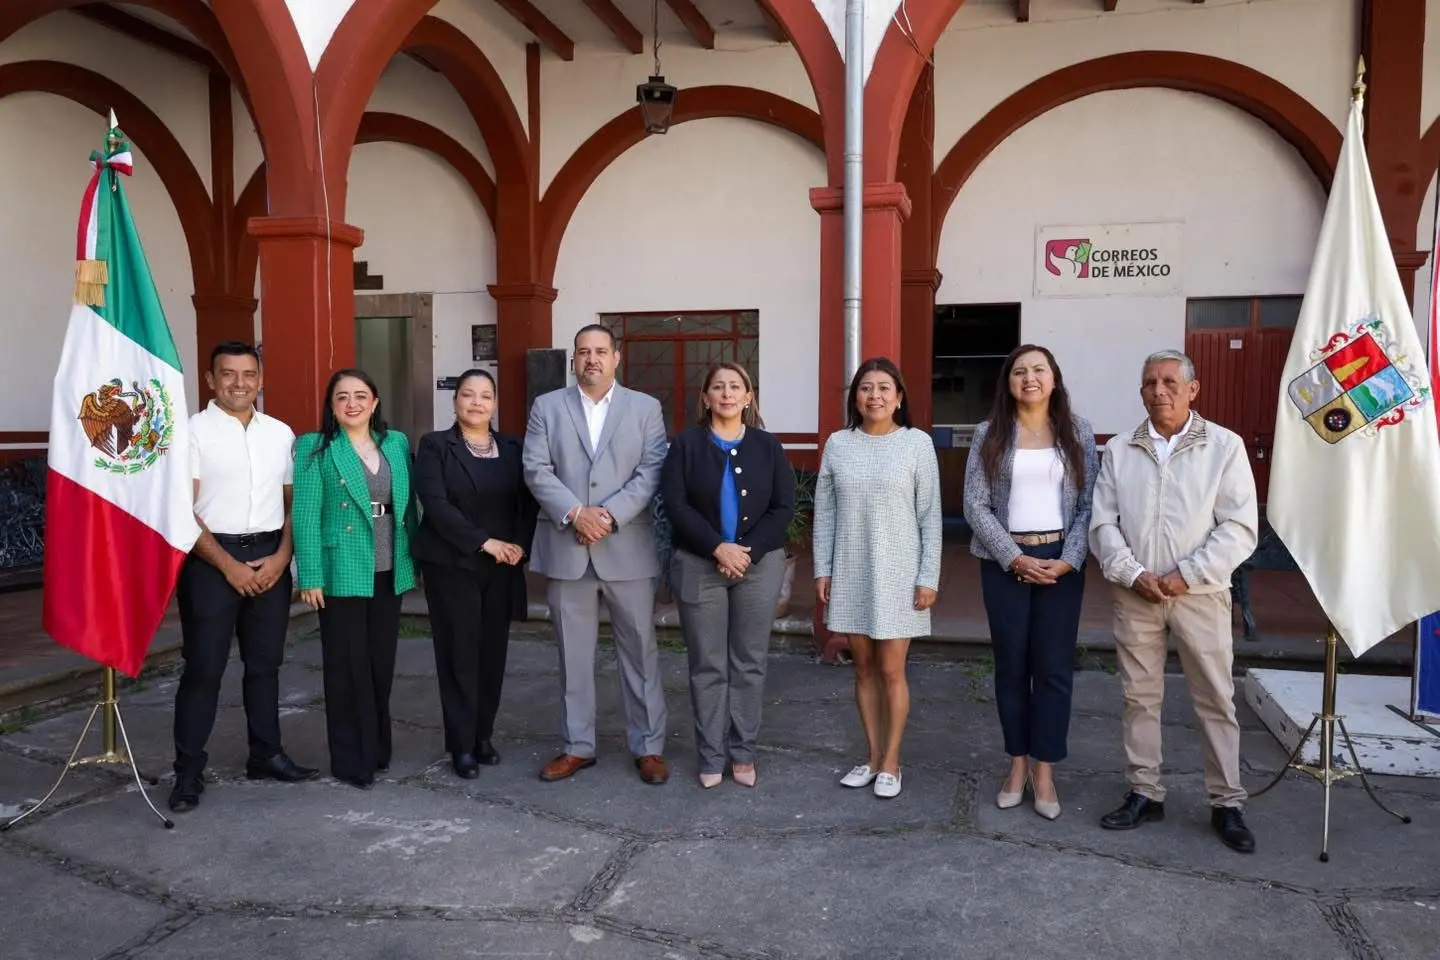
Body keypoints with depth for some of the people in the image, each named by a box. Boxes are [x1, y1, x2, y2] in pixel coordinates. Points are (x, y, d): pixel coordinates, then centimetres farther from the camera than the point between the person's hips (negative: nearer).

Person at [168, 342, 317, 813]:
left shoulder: (281, 433, 9)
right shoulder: (192, 432, -4)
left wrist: (281, 556, -2)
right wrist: (228, 564, -13)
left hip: (270, 558, 4)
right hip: (211, 558, -4)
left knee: (265, 663, 13)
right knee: (204, 667, 0)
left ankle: (266, 754, 26)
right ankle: (188, 771, 12)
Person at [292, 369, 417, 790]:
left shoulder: (397, 444, 9)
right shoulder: (314, 448, -3)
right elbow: (305, 515, -8)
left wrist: (414, 560, 8)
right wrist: (311, 576, -13)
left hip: (390, 573, 4)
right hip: (343, 574, -4)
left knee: (382, 663, 12)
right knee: (348, 667, 3)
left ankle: (378, 748, 28)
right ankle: (351, 760, 15)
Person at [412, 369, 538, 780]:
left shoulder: (512, 448, 10)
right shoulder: (435, 445, -1)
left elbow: (528, 501, 8)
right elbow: (435, 504, -13)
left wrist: (520, 545, -9)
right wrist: (484, 541, -18)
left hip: (502, 569, 4)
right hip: (452, 565, -3)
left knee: (493, 653, 7)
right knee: (460, 654, -1)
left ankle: (483, 735, 21)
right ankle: (462, 745, 9)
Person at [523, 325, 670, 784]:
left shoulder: (646, 408, 6)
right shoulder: (546, 406, 7)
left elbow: (651, 473, -3)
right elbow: (537, 471, -2)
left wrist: (610, 515, -15)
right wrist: (575, 513, -15)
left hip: (628, 547, -1)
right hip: (566, 547, 1)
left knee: (640, 649, 5)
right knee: (573, 653, 9)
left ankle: (649, 746, 18)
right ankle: (578, 746, 22)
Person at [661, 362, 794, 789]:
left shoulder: (768, 446, 5)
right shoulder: (686, 445, 2)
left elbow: (783, 507, 0)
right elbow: (675, 504, -8)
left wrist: (749, 550, -13)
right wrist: (718, 548, -17)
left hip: (759, 566, 1)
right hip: (699, 566, -1)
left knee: (750, 663, 7)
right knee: (707, 666, 4)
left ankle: (743, 753, 19)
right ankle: (711, 757, 15)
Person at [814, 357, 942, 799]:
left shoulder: (917, 443, -4)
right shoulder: (838, 444, 3)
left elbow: (930, 515, -4)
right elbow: (824, 512, 6)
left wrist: (929, 577, -7)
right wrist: (822, 569, 2)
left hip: (897, 573, -3)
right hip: (850, 573, 3)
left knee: (891, 671, 3)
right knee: (864, 668, 11)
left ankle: (891, 763, 19)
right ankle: (873, 757, 25)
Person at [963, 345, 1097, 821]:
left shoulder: (1079, 432, 4)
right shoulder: (989, 434, 1)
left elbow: (1089, 503, 2)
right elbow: (976, 505, -4)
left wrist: (1068, 560, -10)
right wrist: (1016, 558, -11)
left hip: (1061, 560, 0)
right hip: (1005, 561, 0)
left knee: (1054, 667, 2)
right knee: (1011, 664, 7)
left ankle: (1045, 769, 15)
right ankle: (1018, 763, 21)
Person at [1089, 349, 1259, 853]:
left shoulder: (1224, 446, -2)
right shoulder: (1119, 451, 6)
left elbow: (1240, 528, -6)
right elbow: (1103, 523, 3)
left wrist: (1186, 575, -13)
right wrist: (1133, 574, -10)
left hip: (1200, 593, -2)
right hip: (1135, 594, 3)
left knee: (1216, 699, 5)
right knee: (1139, 697, 9)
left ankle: (1227, 804, 18)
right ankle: (1144, 793, 22)